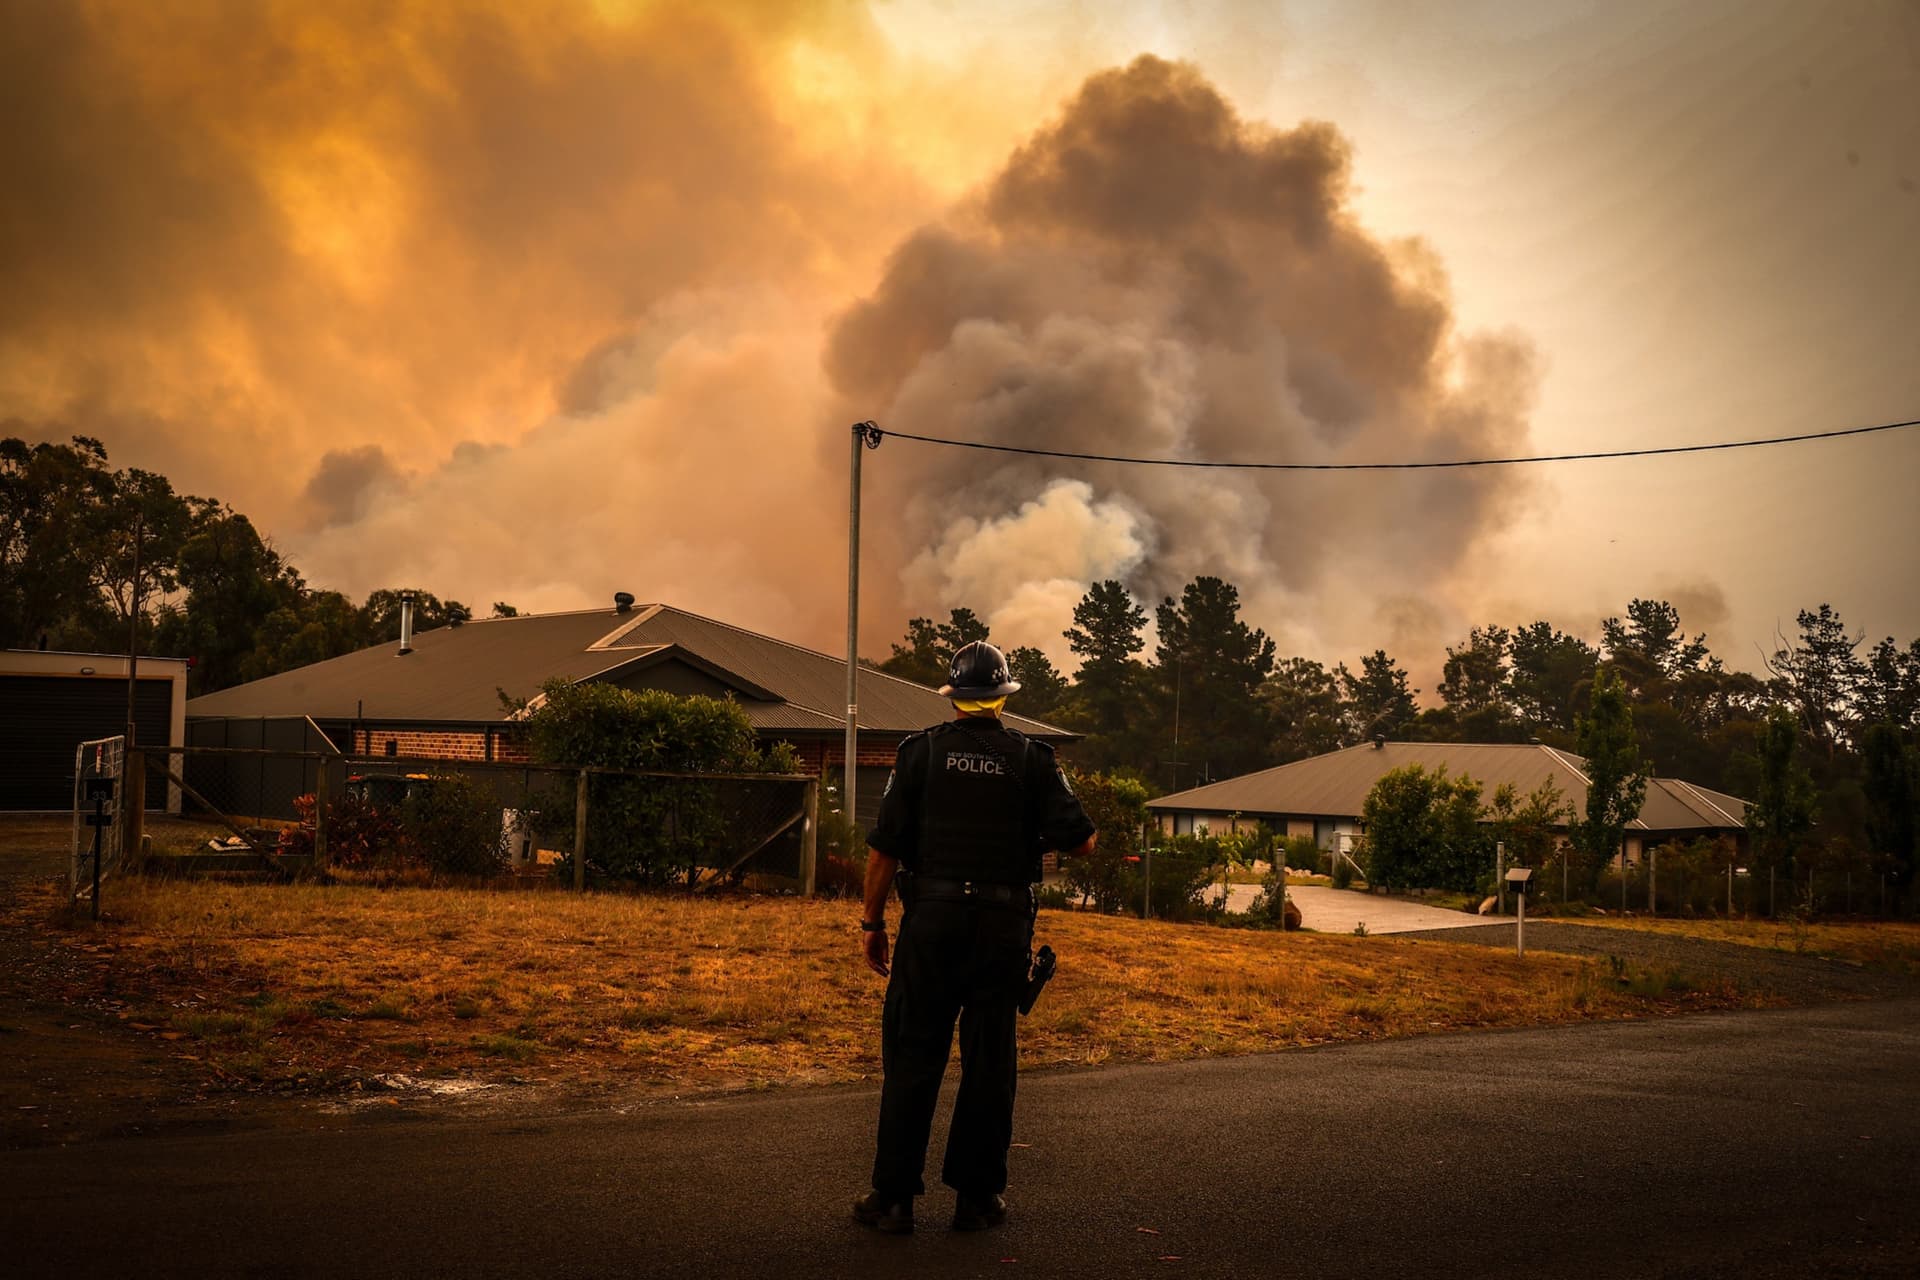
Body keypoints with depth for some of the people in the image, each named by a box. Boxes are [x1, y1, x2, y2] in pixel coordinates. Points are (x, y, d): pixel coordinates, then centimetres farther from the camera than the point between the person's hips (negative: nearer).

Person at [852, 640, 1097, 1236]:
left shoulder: (921, 751, 0)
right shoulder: (1031, 758, 1)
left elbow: (885, 847, -3)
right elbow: (1079, 841, -3)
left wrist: (872, 923, 5)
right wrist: (1051, 830, 19)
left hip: (932, 920, 0)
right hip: (1004, 928, 1)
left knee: (912, 1058, 5)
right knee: (989, 1062, 8)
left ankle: (894, 1196, 6)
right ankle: (977, 1196, 13)